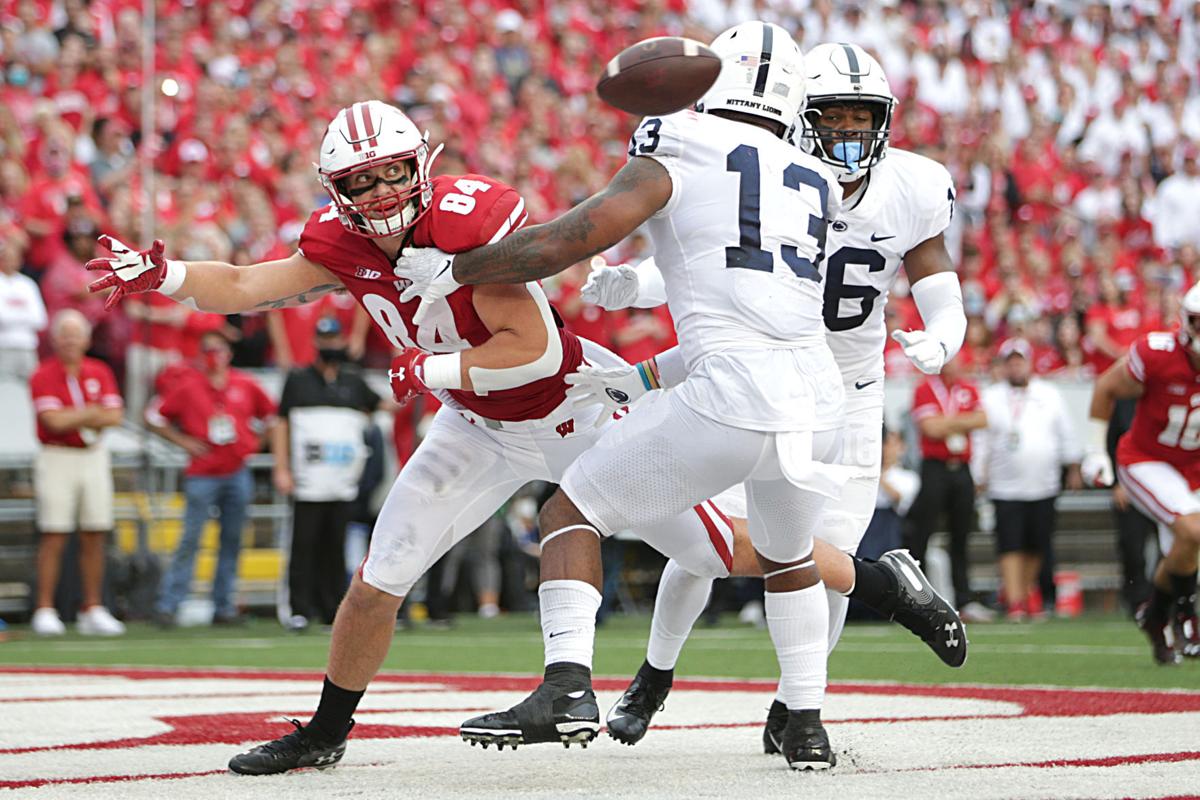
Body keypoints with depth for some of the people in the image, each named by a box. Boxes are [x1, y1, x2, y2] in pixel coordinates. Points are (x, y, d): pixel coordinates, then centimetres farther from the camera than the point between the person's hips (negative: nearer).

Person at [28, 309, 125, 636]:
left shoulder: (100, 372, 9)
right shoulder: (43, 376, -5)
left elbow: (114, 415, 0)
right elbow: (55, 421, -16)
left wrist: (75, 419, -11)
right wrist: (92, 413, -3)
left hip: (94, 458, 4)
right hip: (57, 459, -4)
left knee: (94, 537, 5)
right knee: (54, 537, -7)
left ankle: (92, 610, 11)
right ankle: (45, 611, -5)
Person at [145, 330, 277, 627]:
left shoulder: (246, 385, 7)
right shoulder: (187, 385, -1)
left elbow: (270, 415, 19)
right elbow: (154, 416, 3)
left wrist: (253, 442, 9)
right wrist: (183, 441, -4)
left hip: (237, 473, 3)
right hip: (201, 476, -3)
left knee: (232, 541, 5)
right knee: (190, 539, -8)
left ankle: (224, 607, 11)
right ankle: (167, 605, -6)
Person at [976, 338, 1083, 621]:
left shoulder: (1050, 396, 8)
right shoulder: (990, 398, 3)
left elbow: (1066, 436, 14)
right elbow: (982, 442, 5)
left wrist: (1073, 470, 14)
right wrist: (981, 479, 1)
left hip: (1044, 487, 2)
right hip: (1006, 488, -2)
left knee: (1037, 545, 6)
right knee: (1011, 545, -10)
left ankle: (1027, 592, 22)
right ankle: (1014, 601, -12)